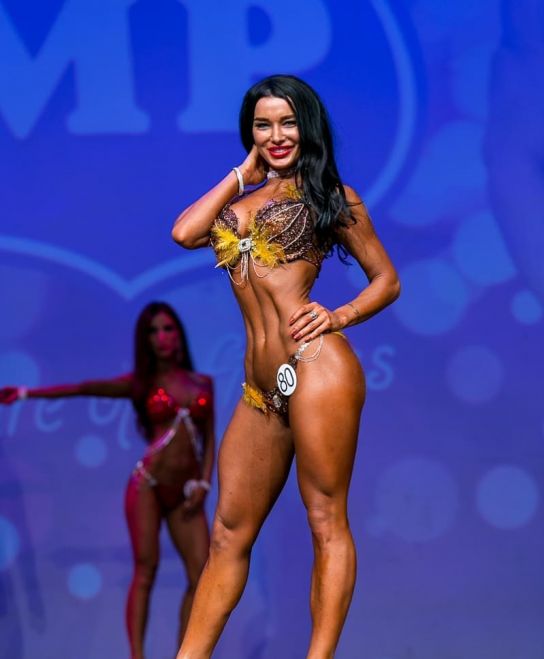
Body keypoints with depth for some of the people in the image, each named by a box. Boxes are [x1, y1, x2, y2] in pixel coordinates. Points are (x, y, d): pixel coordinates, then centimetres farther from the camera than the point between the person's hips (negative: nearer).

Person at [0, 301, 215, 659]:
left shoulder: (203, 383, 11)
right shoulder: (140, 383, 4)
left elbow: (209, 440, 12)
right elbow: (85, 388, -5)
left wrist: (203, 483, -2)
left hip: (184, 493, 3)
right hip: (149, 484, -3)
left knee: (202, 576, -7)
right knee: (146, 570, -9)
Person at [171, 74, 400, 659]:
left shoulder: (329, 195, 9)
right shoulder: (240, 201, 21)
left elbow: (386, 280, 11)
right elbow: (185, 233, 1)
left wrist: (338, 317, -7)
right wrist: (244, 174, 12)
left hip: (314, 368, -5)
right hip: (259, 388, 5)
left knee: (326, 521, -4)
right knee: (229, 534, 6)